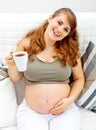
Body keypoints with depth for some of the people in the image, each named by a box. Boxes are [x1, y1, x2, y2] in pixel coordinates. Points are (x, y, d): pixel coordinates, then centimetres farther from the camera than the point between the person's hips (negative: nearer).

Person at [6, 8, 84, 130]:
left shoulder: (70, 50, -2)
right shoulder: (26, 44, -1)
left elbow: (79, 79, 9)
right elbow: (15, 78, 7)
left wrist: (70, 99, -6)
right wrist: (12, 65, -13)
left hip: (65, 111, 1)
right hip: (31, 111, 0)